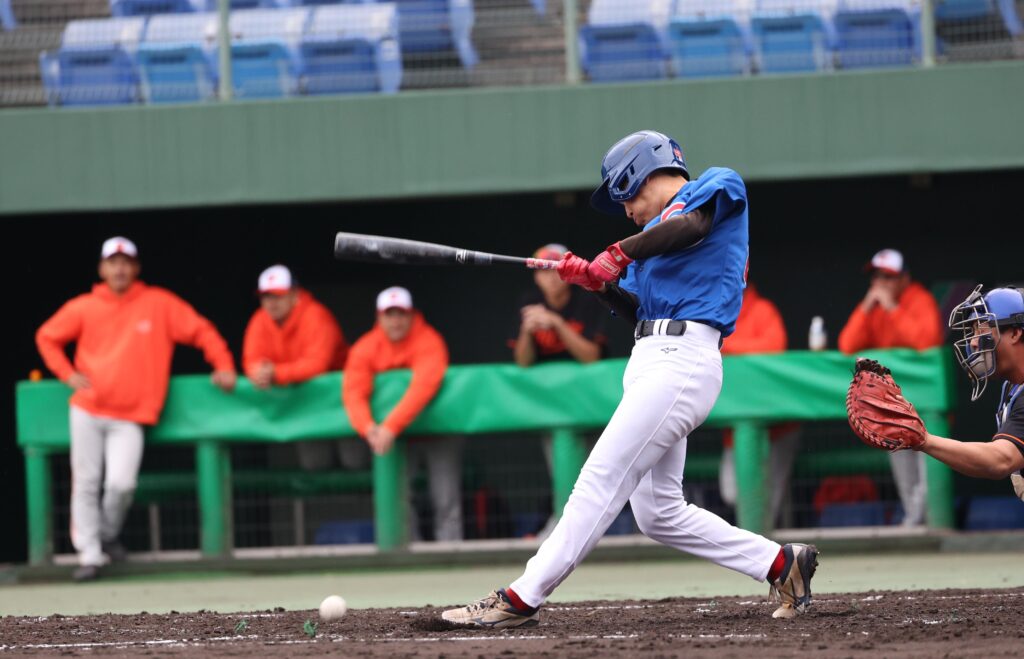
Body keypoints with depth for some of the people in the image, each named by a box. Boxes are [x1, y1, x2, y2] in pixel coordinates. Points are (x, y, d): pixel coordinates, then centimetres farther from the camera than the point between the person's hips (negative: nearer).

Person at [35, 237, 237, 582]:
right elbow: (47, 337, 17)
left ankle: (109, 536, 12)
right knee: (86, 483, -2)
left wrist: (223, 366, -5)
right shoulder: (84, 308, 5)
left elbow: (202, 330, 5)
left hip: (130, 417, -2)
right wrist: (67, 374, 4)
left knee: (121, 482, -16)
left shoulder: (159, 304, 2)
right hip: (88, 410, 2)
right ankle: (89, 553, 6)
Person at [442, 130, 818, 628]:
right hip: (648, 362, 10)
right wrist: (598, 283, 5)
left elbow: (687, 227, -19)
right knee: (657, 512, 6)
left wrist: (619, 254, -22)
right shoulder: (656, 230, 28)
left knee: (601, 479, -13)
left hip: (681, 359, -10)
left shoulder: (719, 185, 3)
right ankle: (780, 564, 12)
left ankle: (522, 599, -16)